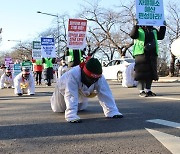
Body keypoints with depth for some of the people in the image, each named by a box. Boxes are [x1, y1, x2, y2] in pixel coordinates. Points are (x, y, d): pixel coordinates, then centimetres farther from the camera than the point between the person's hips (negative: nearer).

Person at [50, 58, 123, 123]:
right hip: (64, 88, -3)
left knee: (80, 108, 21)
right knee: (58, 109, 14)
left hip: (81, 92, 4)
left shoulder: (99, 78, -36)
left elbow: (105, 94, -35)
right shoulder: (73, 74, -49)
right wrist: (71, 115, -62)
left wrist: (112, 111, -42)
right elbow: (71, 95, -53)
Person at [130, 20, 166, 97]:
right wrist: (135, 26, -28)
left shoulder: (153, 30, 20)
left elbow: (160, 36, 25)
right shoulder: (139, 29, 3)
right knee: (141, 73, -5)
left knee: (151, 73, 8)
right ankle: (141, 91, 0)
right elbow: (132, 35, -14)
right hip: (141, 54, -6)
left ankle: (148, 90, 17)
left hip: (152, 55, 6)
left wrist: (163, 27, 15)